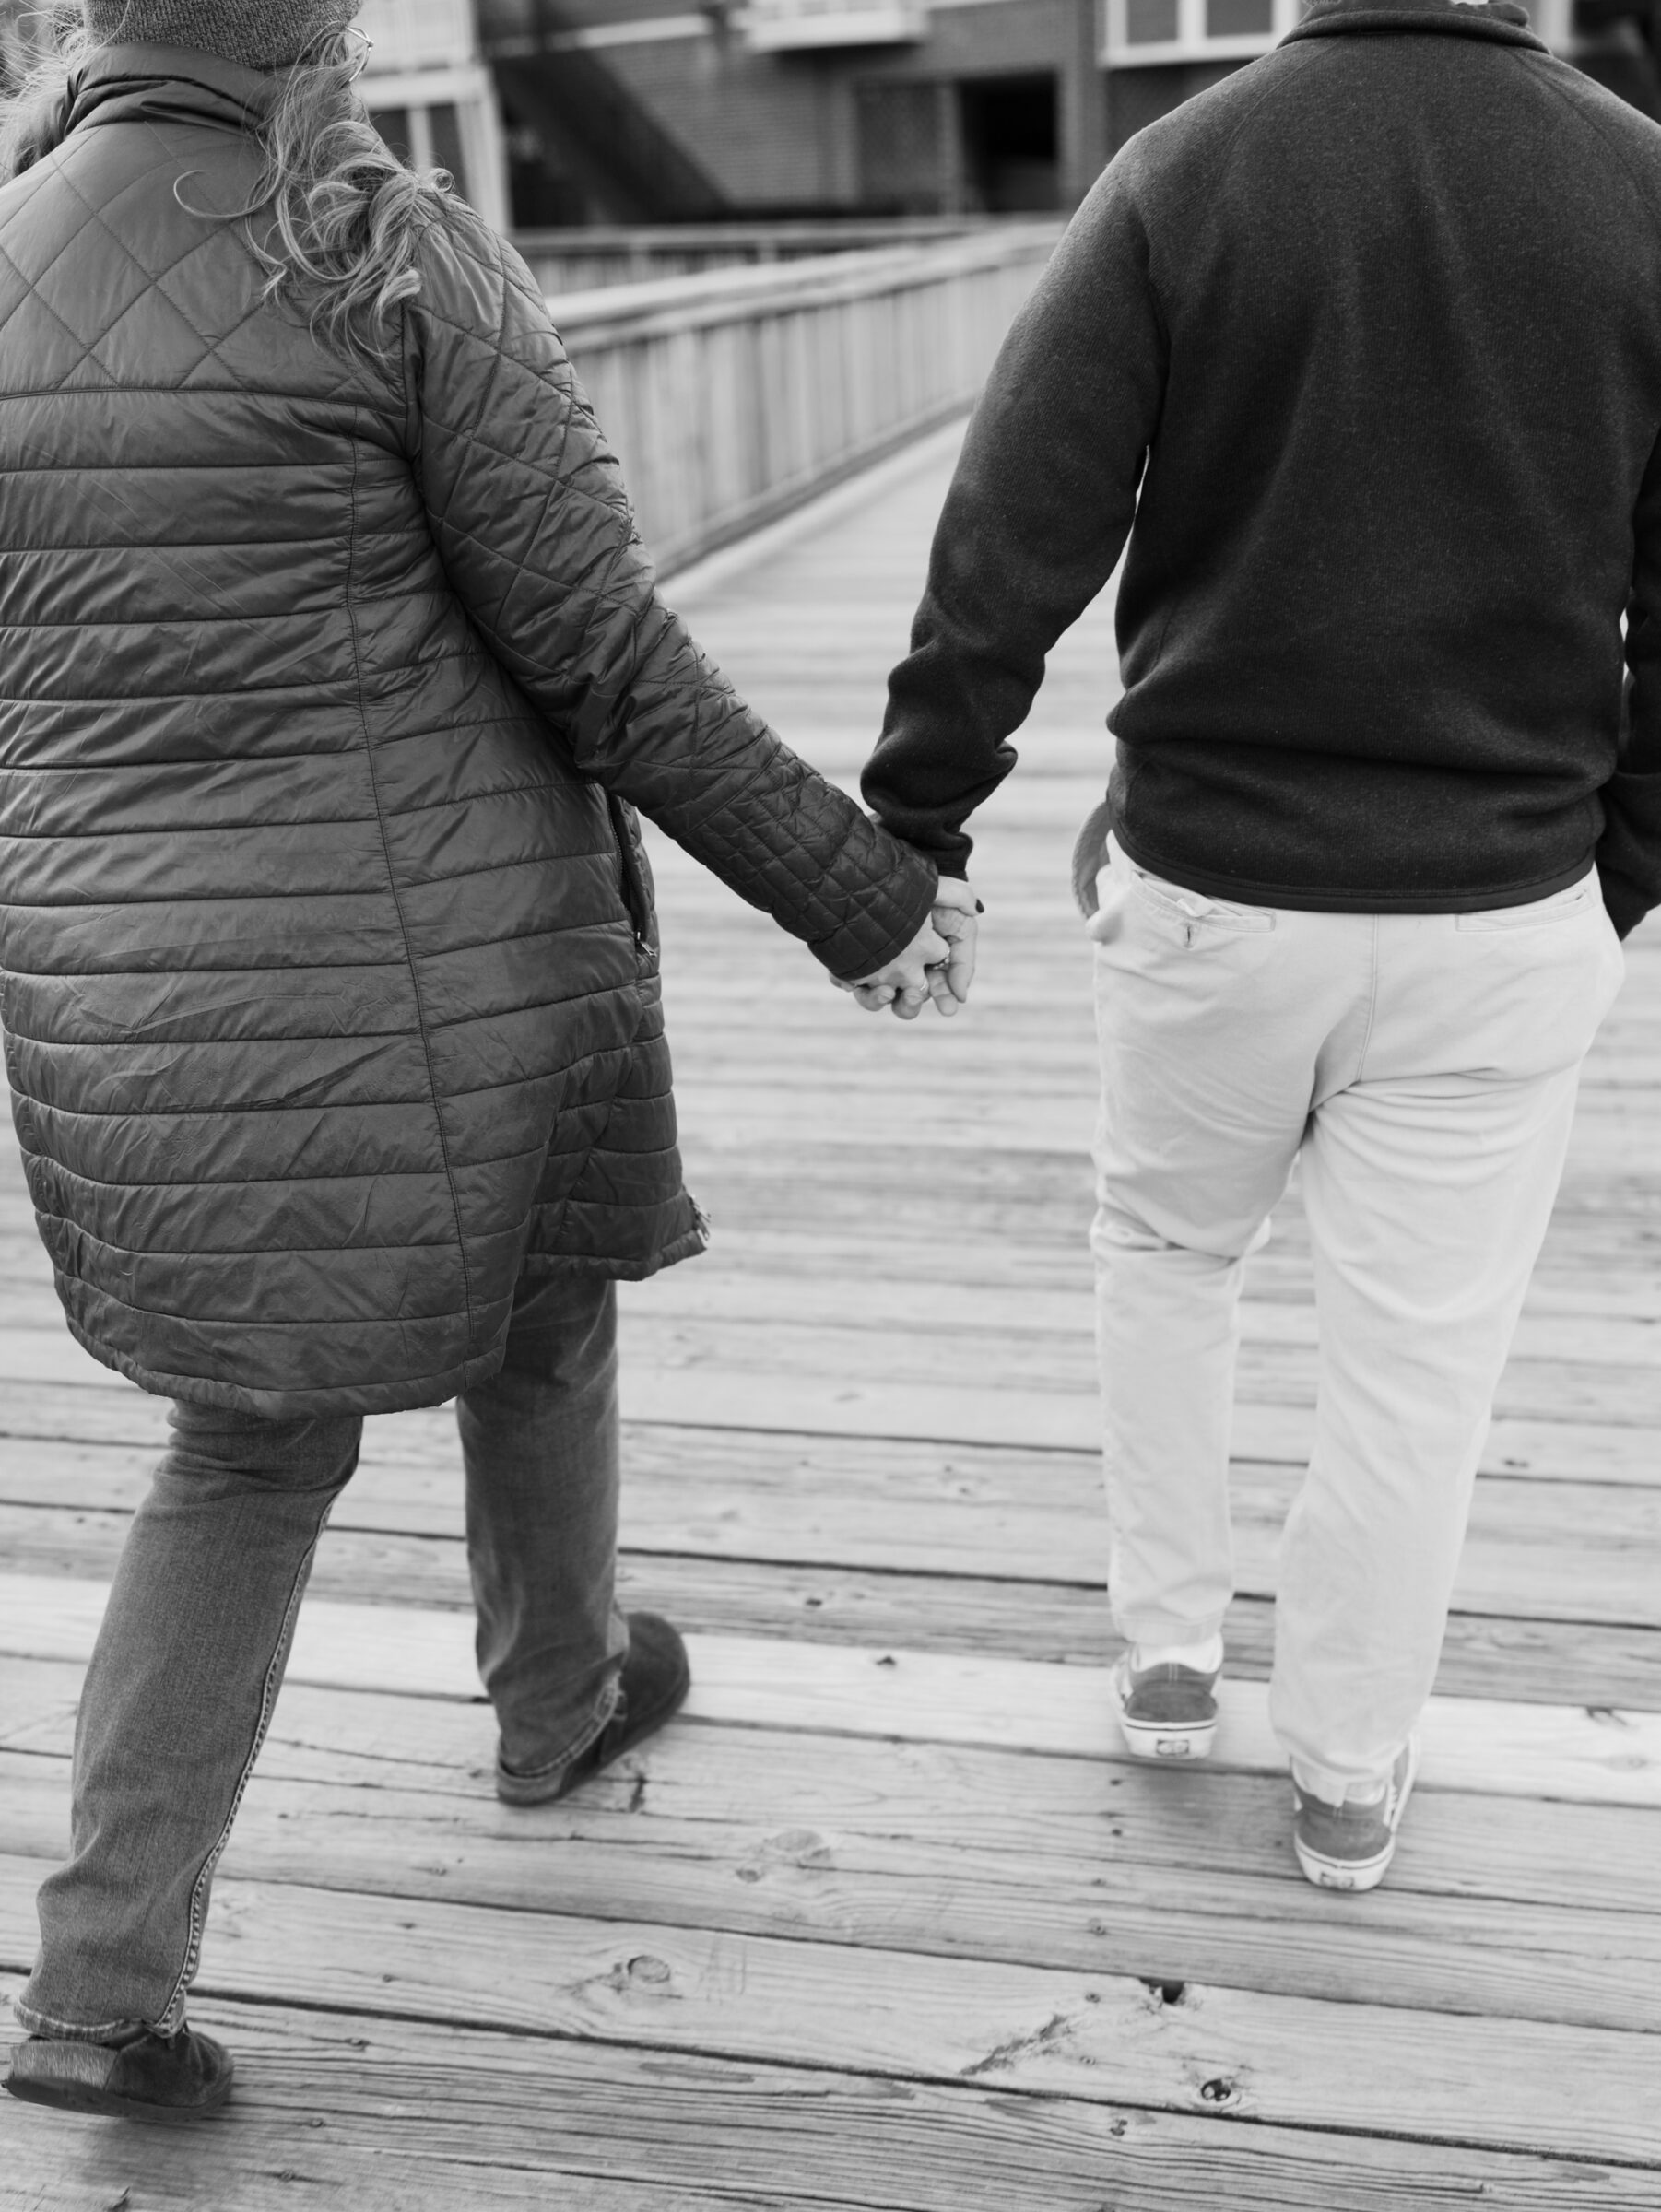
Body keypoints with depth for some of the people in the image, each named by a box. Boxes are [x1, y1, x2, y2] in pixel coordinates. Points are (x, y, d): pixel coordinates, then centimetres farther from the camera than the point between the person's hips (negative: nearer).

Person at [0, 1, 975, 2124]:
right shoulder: (402, 257, -12)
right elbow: (609, 665, -13)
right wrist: (862, 895, -2)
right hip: (428, 975, -4)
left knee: (255, 1439, 23)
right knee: (530, 1290, 27)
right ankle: (557, 1694, 51)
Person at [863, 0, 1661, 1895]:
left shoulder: (1180, 178, -9)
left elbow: (1006, 552, -11)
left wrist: (913, 830, -1)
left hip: (1207, 886, 0)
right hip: (1500, 919, 1)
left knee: (1165, 1252, 25)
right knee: (1413, 1356, 13)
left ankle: (1167, 1653, 34)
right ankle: (1347, 1775, 28)